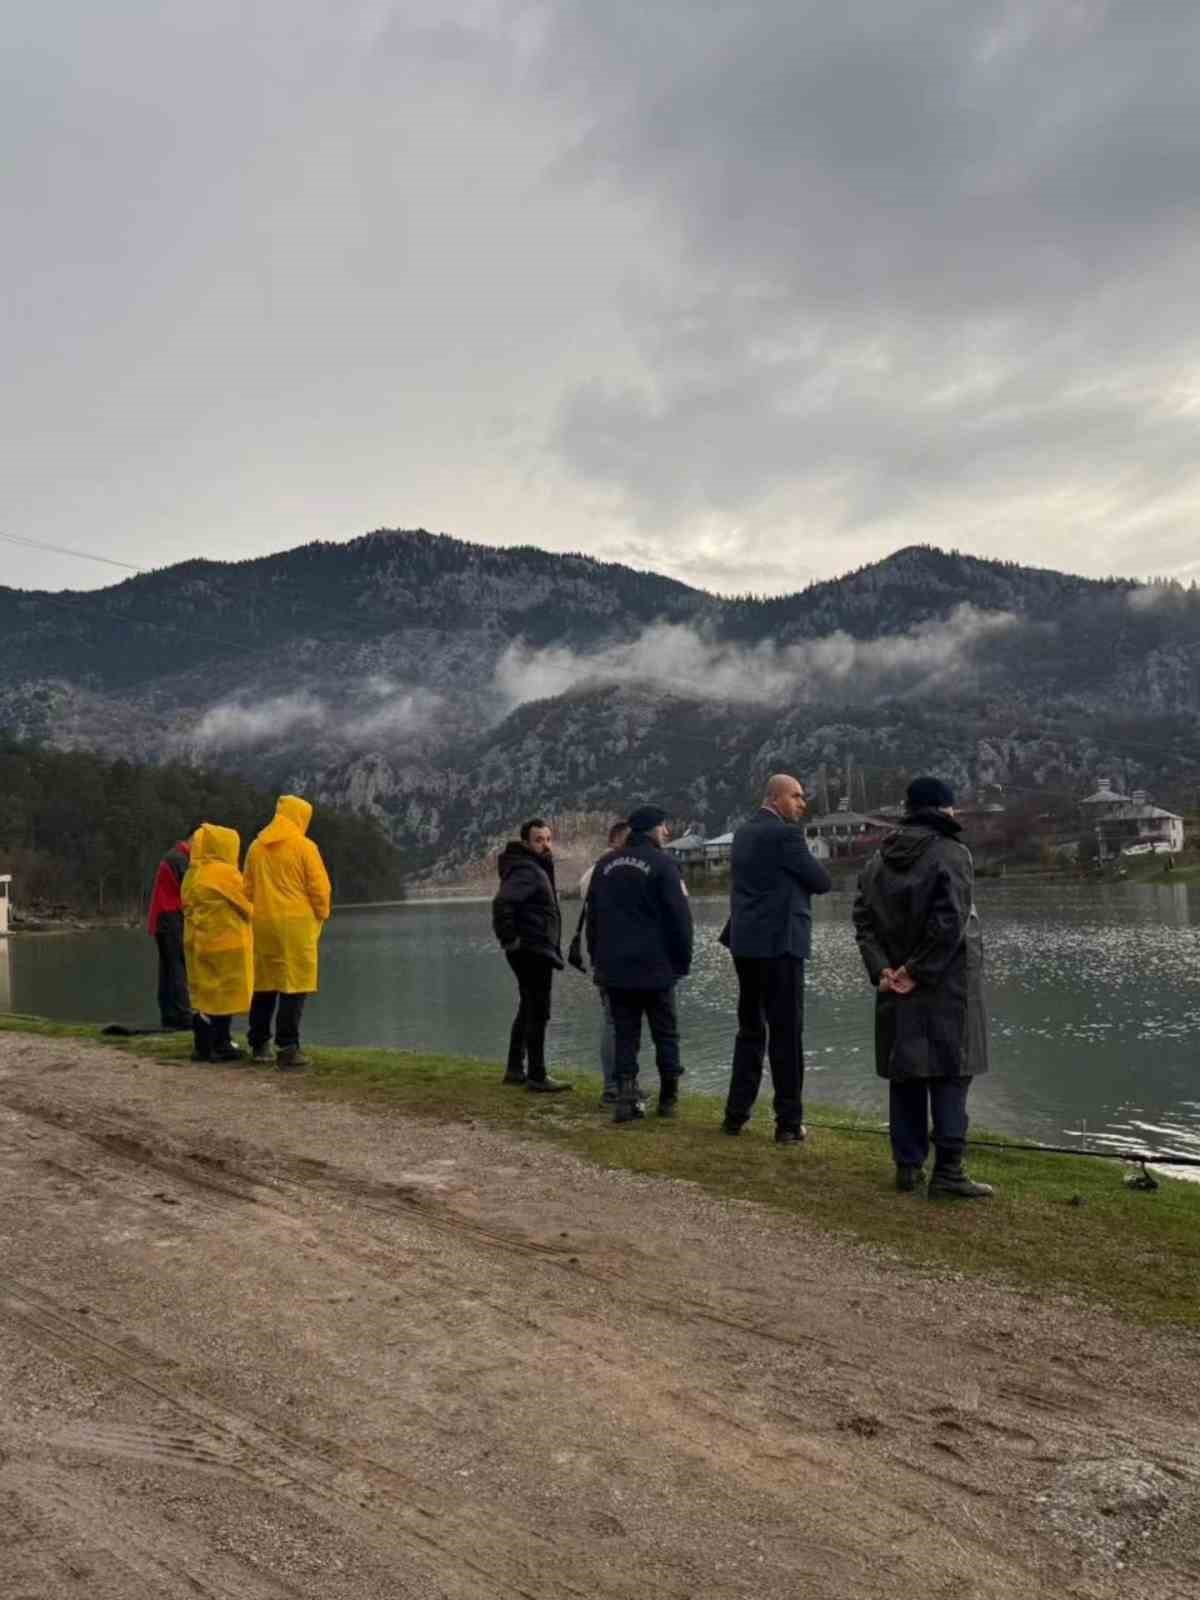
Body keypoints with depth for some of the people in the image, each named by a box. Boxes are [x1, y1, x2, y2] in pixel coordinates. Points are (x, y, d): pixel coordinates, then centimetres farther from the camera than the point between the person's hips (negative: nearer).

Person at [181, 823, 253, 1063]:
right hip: (225, 943, -7)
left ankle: (205, 1045, 17)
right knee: (223, 994, 1)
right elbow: (246, 906, -6)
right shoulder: (226, 873, -13)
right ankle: (219, 1046, 4)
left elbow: (188, 907, 13)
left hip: (197, 942, 7)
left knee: (205, 994, 12)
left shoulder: (191, 874, 9)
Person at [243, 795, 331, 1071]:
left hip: (263, 924, 6)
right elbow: (319, 888, -9)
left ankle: (259, 1043, 24)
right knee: (294, 986, -3)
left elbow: (248, 889, 12)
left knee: (264, 983, 15)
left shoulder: (256, 847, 8)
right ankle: (287, 1049, -7)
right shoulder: (304, 846, -7)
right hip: (296, 923, -6)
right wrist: (321, 916, 5)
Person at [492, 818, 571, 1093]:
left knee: (528, 1010, 18)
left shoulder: (537, 868, 15)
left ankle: (515, 1069, 28)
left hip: (536, 952, 11)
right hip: (533, 951, -11)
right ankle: (537, 1077, -1)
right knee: (538, 1013, -6)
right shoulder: (525, 870, -17)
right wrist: (510, 939, -23)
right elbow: (502, 903, -31)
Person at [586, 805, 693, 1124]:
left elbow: (592, 915, 16)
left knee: (624, 1033, 7)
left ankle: (626, 1097, -3)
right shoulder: (662, 863, -8)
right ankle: (668, 1098, 13)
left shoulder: (605, 864, 11)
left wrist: (597, 957, 20)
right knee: (665, 1033, 8)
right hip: (655, 966, -4)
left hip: (613, 966, 4)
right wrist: (683, 960, -1)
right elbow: (680, 917, -10)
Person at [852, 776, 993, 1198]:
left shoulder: (879, 859, 9)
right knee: (950, 1075, 1)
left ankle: (908, 1166, 15)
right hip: (946, 988, -5)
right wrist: (919, 972, -13)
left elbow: (863, 919, 3)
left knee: (905, 1076, 11)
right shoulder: (951, 854, -10)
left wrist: (881, 968, -4)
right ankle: (947, 1170, 1)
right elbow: (949, 922, -19)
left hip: (896, 988, 5)